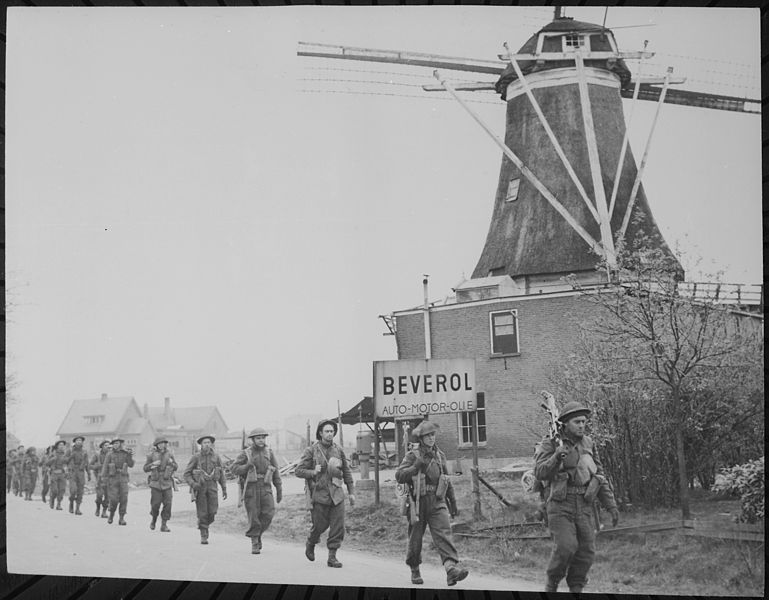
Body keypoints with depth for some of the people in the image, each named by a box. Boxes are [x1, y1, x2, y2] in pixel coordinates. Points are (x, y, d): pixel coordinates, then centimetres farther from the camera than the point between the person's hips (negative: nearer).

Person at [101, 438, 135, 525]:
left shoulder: (125, 453, 5)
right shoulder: (110, 454, 0)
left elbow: (131, 465, -1)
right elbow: (105, 466, -3)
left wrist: (130, 456, -14)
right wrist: (103, 477, -13)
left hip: (123, 478, 1)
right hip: (113, 478, -1)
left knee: (124, 499, -4)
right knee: (114, 499, -6)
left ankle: (121, 519, 3)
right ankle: (111, 515, 20)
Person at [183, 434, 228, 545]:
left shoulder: (215, 456, 2)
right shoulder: (196, 457, -5)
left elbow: (221, 473, 10)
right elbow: (187, 474, -2)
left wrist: (224, 489, 6)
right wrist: (193, 484, -19)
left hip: (212, 486, 2)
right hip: (199, 486, -2)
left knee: (212, 511, -8)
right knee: (202, 513, -3)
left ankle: (203, 523, 23)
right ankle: (204, 536, 10)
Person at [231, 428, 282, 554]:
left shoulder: (269, 453, 8)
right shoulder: (245, 453, 1)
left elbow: (275, 472, 11)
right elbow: (235, 468, -5)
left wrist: (279, 490, 8)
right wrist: (248, 466, -21)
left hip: (265, 488, 2)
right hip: (250, 488, -2)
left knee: (269, 513, -10)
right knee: (254, 516, -3)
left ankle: (258, 533, 16)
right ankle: (254, 544, 10)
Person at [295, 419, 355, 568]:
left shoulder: (339, 450, 8)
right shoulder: (311, 451, -3)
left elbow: (347, 472, 16)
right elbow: (298, 470, -2)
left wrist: (351, 492, 14)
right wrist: (313, 472, -19)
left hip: (337, 494, 3)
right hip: (319, 495, -3)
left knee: (338, 527, -3)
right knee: (319, 526, 5)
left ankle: (332, 557, 6)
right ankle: (310, 545, 36)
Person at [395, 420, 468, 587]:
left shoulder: (440, 455, 12)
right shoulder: (412, 455, -2)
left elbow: (447, 480, 22)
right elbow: (399, 476, -12)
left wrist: (453, 502, 24)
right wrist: (416, 466, -24)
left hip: (438, 503, 2)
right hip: (418, 503, -2)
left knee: (444, 534, -15)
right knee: (415, 539, 7)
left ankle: (452, 568, -28)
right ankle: (415, 571, 27)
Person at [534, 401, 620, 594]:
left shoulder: (588, 445, 9)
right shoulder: (550, 444, -4)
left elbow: (600, 477, 14)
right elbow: (540, 472, -17)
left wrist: (611, 505, 7)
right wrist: (556, 457, -35)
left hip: (584, 505, 5)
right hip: (560, 504, -4)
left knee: (586, 550, -2)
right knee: (565, 547, -16)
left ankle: (576, 590, 16)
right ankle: (552, 583, 10)